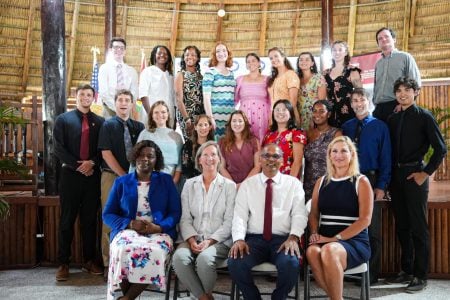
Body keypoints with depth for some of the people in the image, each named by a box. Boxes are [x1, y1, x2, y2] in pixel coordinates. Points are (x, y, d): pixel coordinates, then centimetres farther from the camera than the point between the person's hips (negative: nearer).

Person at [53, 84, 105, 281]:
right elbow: (59, 148, -2)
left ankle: (89, 261, 15)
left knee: (90, 219, 6)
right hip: (70, 175, -1)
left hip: (93, 176, 2)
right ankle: (63, 263, 7)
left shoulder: (100, 122, 9)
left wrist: (92, 163, -11)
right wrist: (78, 165, -11)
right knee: (67, 220, 2)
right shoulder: (63, 119, 6)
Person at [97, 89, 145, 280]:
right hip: (112, 176, -3)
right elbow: (106, 153, -5)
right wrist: (124, 175, -10)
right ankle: (108, 264, 3)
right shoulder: (108, 125, 3)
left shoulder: (139, 127, 12)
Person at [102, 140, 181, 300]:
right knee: (124, 249, -35)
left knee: (154, 252, -35)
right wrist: (130, 224, -9)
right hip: (127, 230, 1)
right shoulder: (121, 182, 12)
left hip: (159, 232, 0)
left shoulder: (166, 180, 11)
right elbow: (107, 214, 10)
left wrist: (158, 227, -14)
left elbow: (175, 212, 6)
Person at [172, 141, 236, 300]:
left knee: (204, 258, -33)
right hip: (193, 239, 2)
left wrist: (210, 241, -14)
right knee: (179, 257, -30)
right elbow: (185, 218, 6)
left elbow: (229, 222, -2)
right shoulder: (189, 184, 11)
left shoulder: (229, 186, 3)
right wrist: (191, 240, -11)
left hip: (219, 241, -2)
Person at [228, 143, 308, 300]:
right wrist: (238, 239, -14)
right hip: (254, 239, 1)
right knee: (235, 262, -28)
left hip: (283, 239, -1)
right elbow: (240, 215, 4)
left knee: (291, 264, -32)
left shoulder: (293, 183, 11)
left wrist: (293, 237, -18)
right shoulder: (248, 184, 13)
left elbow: (300, 214, 1)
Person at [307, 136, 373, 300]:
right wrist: (314, 234, -6)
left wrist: (335, 238, -13)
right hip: (325, 240, 3)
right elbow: (313, 214, 16)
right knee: (312, 251, -32)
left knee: (329, 251, -36)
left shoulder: (361, 182, 3)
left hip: (354, 241, -3)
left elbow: (365, 219, -5)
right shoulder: (322, 182, 16)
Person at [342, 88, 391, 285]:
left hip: (371, 181, -3)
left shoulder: (380, 126, 0)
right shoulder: (346, 127, 9)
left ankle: (372, 273, 17)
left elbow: (385, 159, -3)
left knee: (372, 229, 5)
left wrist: (381, 186, -10)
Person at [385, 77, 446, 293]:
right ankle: (406, 271, 23)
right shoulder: (392, 119, 11)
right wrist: (389, 176, 6)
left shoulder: (424, 117, -4)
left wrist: (426, 173, -10)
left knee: (418, 227, -2)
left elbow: (440, 149, -8)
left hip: (415, 174, -5)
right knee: (401, 226, 12)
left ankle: (420, 276, 6)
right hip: (396, 175, 6)